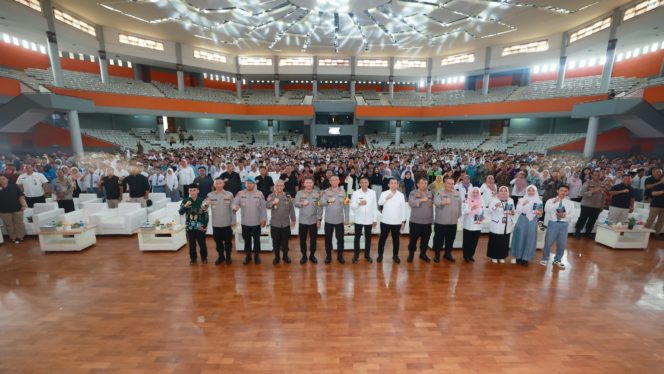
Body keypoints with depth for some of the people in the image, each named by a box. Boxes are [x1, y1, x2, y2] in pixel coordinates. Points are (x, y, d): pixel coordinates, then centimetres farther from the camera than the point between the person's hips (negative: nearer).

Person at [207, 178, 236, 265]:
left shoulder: (229, 194, -4)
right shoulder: (210, 195, -1)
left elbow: (232, 208, -2)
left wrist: (233, 221, -2)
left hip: (227, 223, -1)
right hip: (215, 224, 1)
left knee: (228, 242, 10)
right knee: (218, 242, 14)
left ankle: (228, 257, 26)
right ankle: (221, 256, 31)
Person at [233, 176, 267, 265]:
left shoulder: (259, 194, -4)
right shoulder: (240, 193, -2)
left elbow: (263, 207, -3)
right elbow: (234, 203, -9)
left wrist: (264, 219, -5)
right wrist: (235, 207, -33)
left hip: (256, 222, -1)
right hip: (245, 222, 1)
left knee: (256, 240, 12)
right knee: (247, 240, 15)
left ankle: (257, 256, 28)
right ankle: (248, 255, 32)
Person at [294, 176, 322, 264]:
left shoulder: (317, 193, 1)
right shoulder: (299, 193, 1)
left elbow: (320, 207, 1)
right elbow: (295, 203, -6)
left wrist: (319, 219, -3)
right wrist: (302, 203, -27)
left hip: (313, 220, 0)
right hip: (302, 220, 0)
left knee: (313, 239, 10)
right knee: (302, 239, 10)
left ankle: (312, 255, 27)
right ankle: (304, 255, 26)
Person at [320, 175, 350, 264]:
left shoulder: (343, 192, 3)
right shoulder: (326, 192, -2)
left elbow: (346, 206, 4)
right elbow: (321, 203, -11)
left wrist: (346, 218, 1)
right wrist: (328, 201, -31)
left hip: (340, 220, 1)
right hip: (328, 220, -1)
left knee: (340, 238, 9)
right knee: (328, 238, 9)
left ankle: (340, 255, 25)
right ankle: (328, 255, 25)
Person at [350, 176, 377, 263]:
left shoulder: (373, 192, 0)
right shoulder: (355, 193, -5)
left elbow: (375, 206, 3)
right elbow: (352, 206, -7)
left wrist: (375, 219, 2)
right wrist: (359, 204, -27)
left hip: (369, 220, 1)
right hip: (359, 219, -1)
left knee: (368, 238, 12)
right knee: (357, 237, 8)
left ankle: (367, 255, 27)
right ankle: (356, 255, 22)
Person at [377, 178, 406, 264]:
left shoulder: (401, 195, 3)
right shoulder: (384, 193, -2)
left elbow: (403, 208, 4)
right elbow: (379, 203, -15)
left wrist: (403, 221, 3)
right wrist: (386, 198, -29)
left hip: (397, 222, 1)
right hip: (385, 221, -1)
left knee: (396, 239, 12)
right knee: (382, 238, 8)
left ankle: (395, 255, 27)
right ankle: (380, 255, 21)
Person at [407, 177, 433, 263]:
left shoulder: (431, 194, 8)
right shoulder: (413, 193, -3)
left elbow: (434, 204, 10)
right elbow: (411, 203, -18)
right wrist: (421, 200, -26)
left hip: (427, 221, 3)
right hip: (415, 221, -3)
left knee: (425, 239, 12)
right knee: (413, 239, 6)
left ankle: (423, 254, 29)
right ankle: (411, 254, 22)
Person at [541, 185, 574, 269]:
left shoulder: (570, 203, 7)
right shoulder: (550, 200, -2)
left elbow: (572, 214, 4)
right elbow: (546, 210, -18)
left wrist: (565, 215, -14)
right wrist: (554, 202, -23)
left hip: (564, 224, 3)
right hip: (553, 223, -3)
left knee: (562, 244, 11)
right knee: (548, 242, 1)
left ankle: (557, 260, 29)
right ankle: (545, 259, 17)